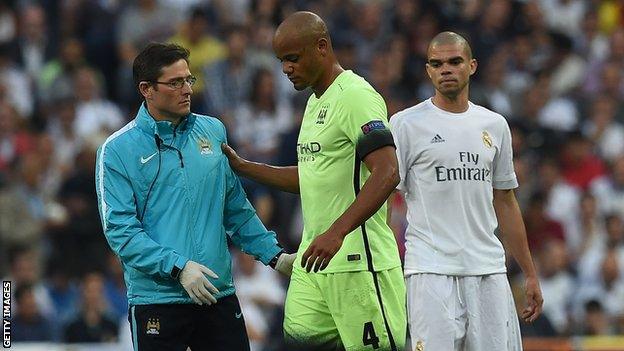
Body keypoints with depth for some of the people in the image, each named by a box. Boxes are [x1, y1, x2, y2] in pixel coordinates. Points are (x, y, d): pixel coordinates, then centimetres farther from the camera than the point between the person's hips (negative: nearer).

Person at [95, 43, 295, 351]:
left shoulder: (213, 132, 10)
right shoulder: (117, 150, -4)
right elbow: (121, 229, -10)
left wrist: (273, 255, 11)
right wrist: (178, 267, -19)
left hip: (220, 297, 4)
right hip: (156, 299, -4)